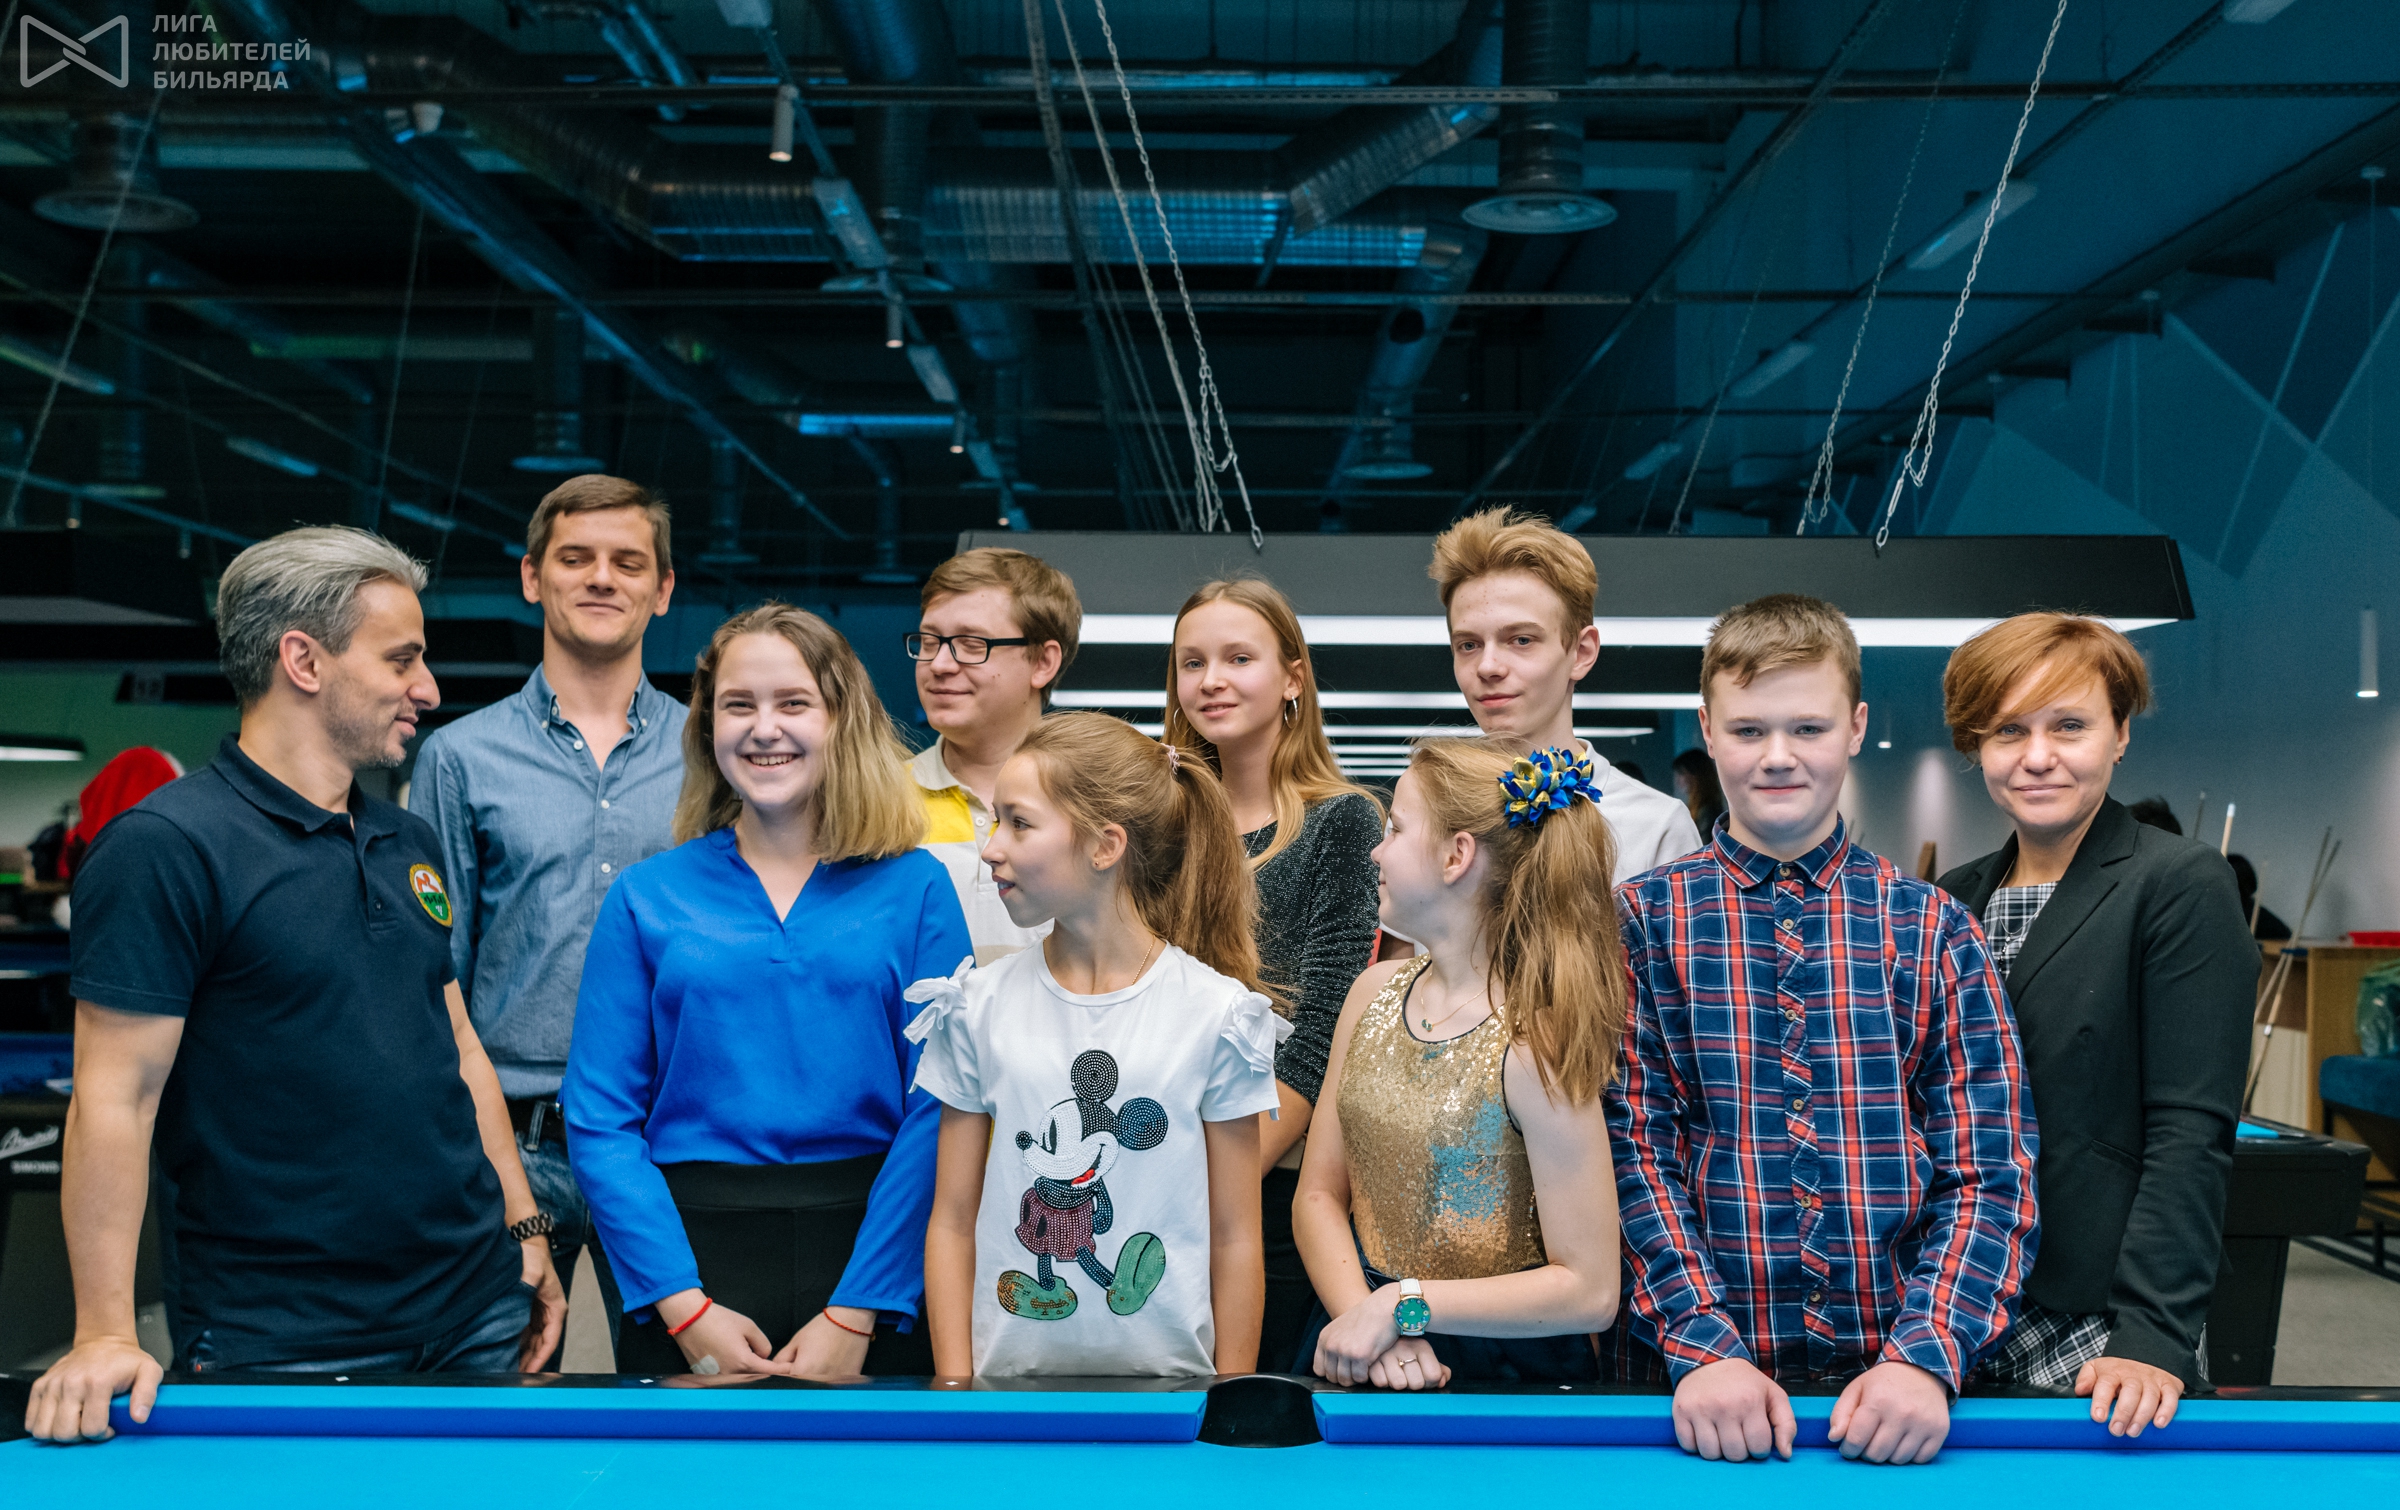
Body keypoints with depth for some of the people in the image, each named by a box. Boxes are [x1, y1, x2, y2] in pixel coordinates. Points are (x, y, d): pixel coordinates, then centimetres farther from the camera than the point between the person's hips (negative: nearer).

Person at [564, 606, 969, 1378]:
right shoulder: (646, 896, 4)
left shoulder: (916, 890, 1)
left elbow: (940, 1112, -5)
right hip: (693, 1258, 1)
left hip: (867, 1253, 0)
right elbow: (600, 1120, 0)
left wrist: (856, 1313, -12)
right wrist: (684, 1306, -11)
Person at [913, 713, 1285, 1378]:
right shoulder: (981, 1005, 0)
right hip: (1007, 1372, 2)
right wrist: (954, 1384, -4)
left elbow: (1235, 1238, -2)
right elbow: (953, 1222, 3)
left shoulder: (1216, 1014, -6)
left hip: (1166, 1375, -1)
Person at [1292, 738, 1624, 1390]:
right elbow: (1321, 1193, 6)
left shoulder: (1533, 1044, -14)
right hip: (1363, 1361, 5)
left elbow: (1589, 1291, -13)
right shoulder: (1377, 992, 7)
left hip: (1508, 1369, -4)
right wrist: (1360, 1314, -11)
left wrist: (1404, 1304, -14)